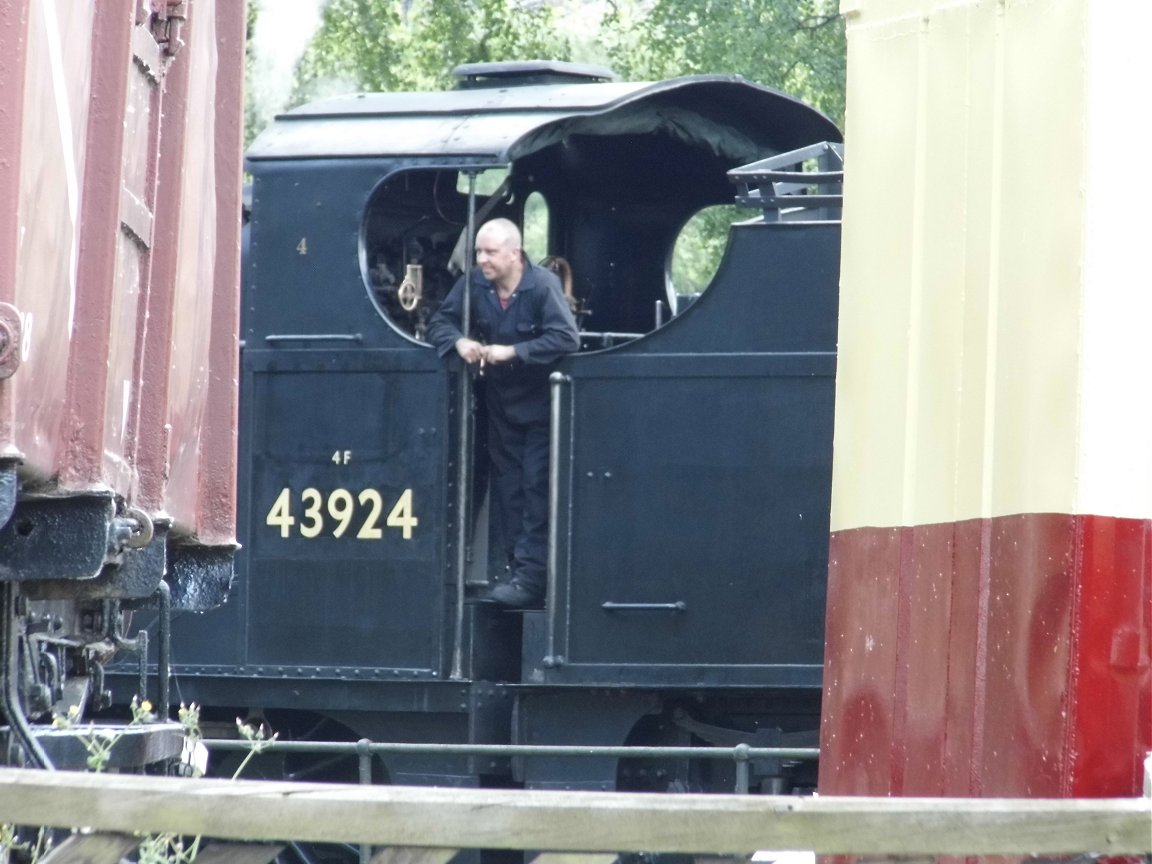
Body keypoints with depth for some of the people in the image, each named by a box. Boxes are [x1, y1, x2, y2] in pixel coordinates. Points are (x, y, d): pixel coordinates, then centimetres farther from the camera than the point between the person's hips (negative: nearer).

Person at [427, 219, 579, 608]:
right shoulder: (473, 284, -4)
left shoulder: (542, 285, -19)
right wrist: (459, 341, -20)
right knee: (507, 492, 8)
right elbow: (440, 322, 3)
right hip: (501, 404, 6)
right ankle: (519, 570, 14)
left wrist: (511, 352, -29)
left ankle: (532, 579, -14)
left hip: (540, 405, -6)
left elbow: (566, 338, -26)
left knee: (537, 490, -11)